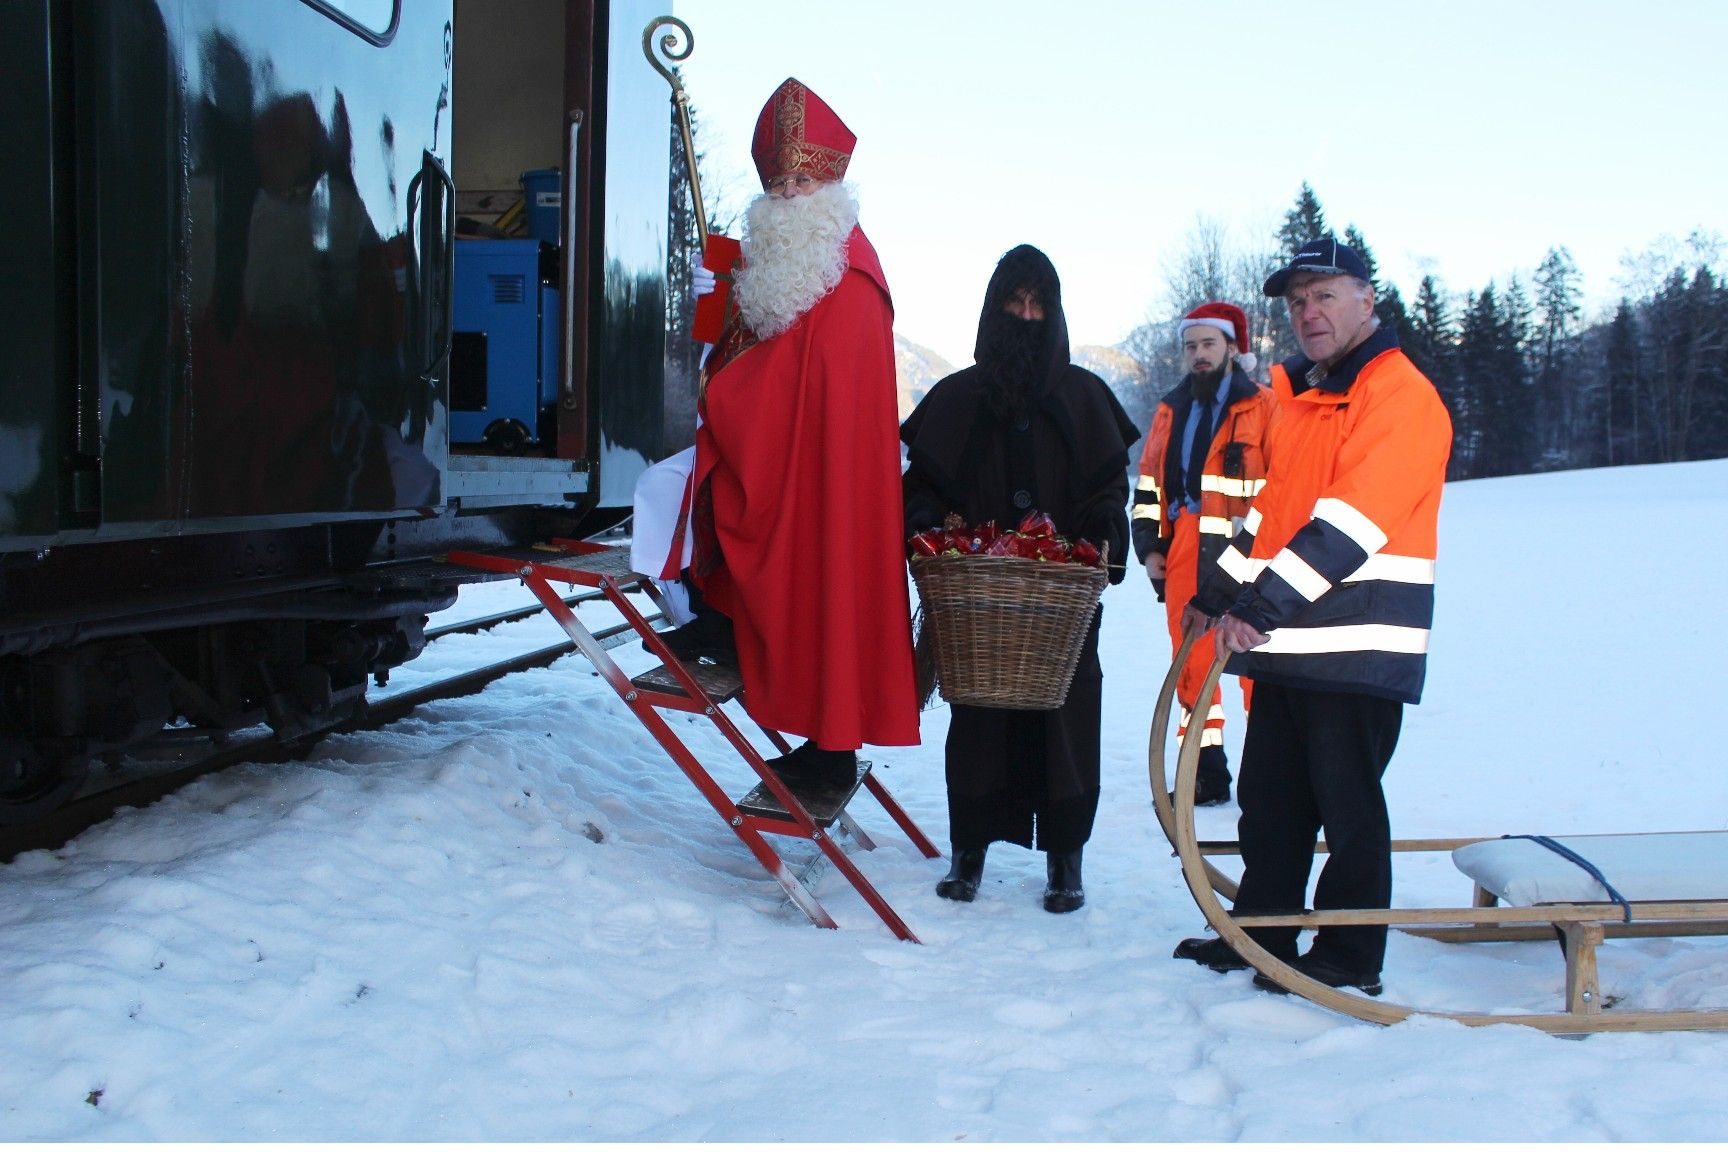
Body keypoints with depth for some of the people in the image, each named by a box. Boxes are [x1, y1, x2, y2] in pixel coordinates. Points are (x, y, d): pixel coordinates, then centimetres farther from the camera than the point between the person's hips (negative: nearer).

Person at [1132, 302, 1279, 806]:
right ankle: (1208, 772, 16)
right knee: (1192, 666, 8)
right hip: (1182, 557, 6)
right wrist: (1148, 544, 11)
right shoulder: (1171, 410, 17)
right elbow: (1148, 484, 20)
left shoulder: (1264, 407, 1)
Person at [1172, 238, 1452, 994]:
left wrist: (1259, 606, -23)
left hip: (1358, 645, -8)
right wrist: (1219, 593, 17)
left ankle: (1349, 959, 12)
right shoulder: (1300, 395, 18)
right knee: (1268, 799, 14)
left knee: (1347, 805, 0)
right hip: (1286, 646, 9)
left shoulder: (1400, 394, -11)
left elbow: (1349, 522, -21)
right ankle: (1261, 934, 26)